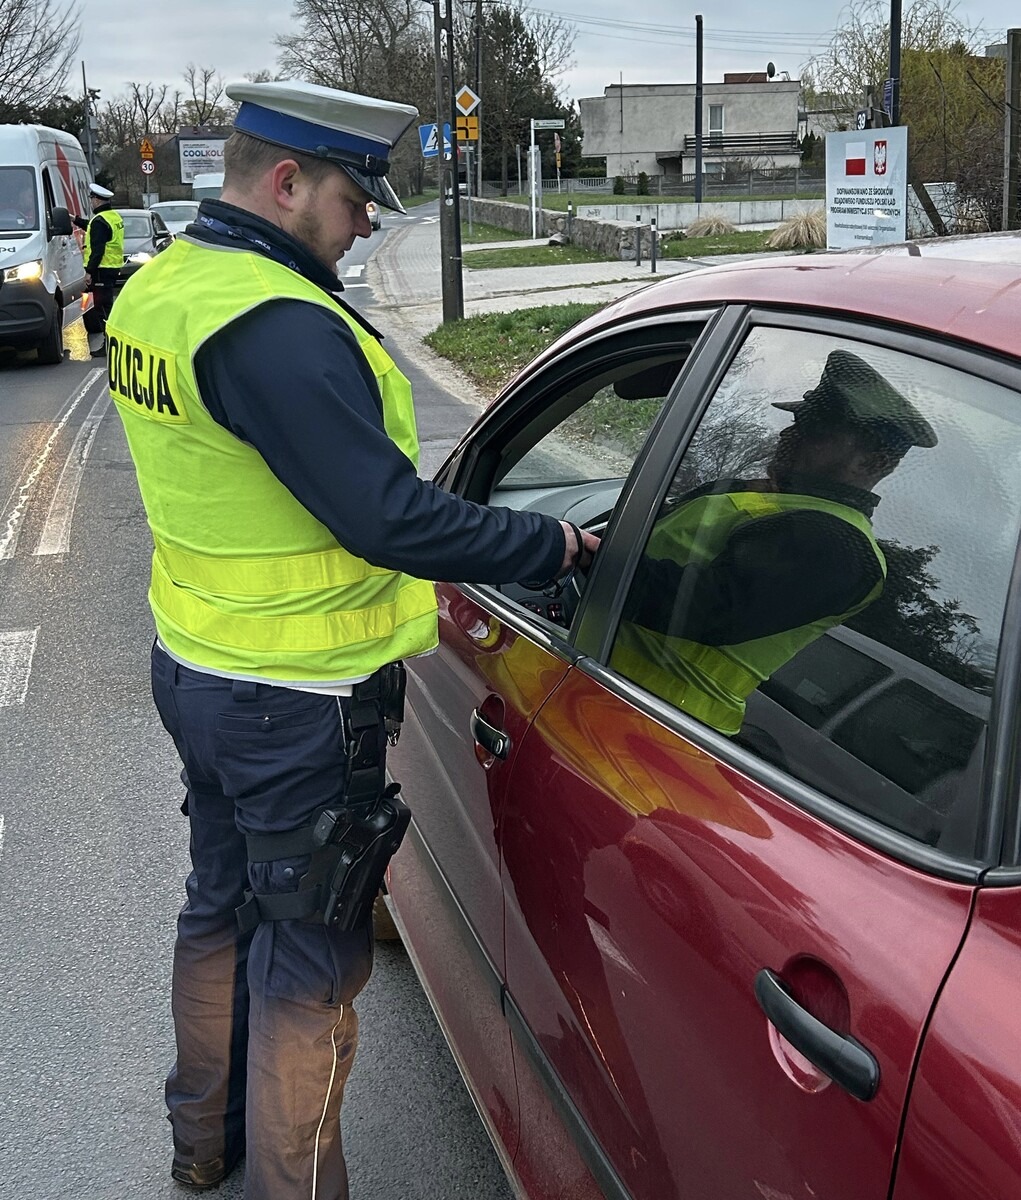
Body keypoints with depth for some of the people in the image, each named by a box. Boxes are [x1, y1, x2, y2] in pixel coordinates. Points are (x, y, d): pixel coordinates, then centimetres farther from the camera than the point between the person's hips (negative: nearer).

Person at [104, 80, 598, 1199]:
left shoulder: (157, 289, 5)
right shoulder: (278, 327, -26)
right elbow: (388, 518, -29)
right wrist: (553, 545, -19)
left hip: (194, 668, 10)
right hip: (297, 703, -10)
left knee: (221, 906, 25)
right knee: (309, 960, 6)